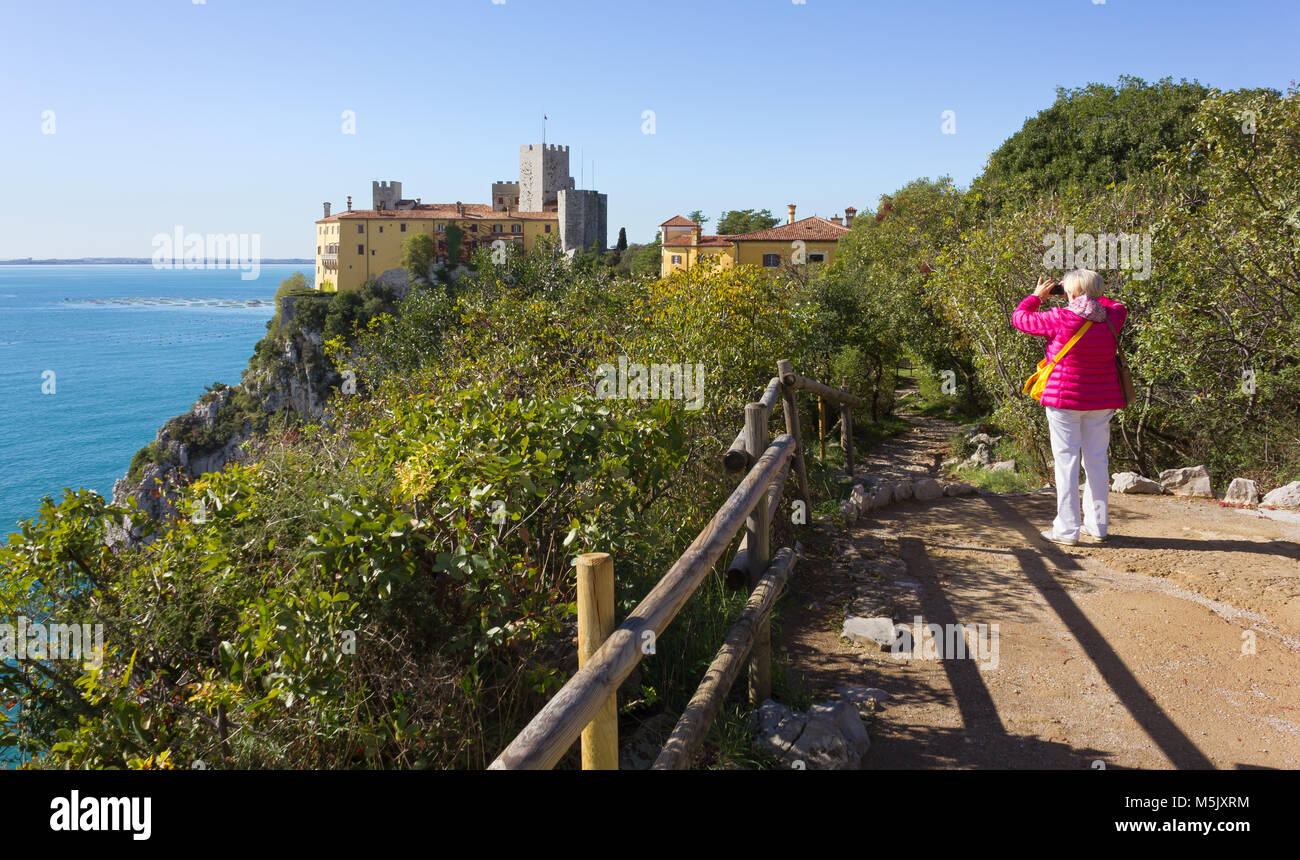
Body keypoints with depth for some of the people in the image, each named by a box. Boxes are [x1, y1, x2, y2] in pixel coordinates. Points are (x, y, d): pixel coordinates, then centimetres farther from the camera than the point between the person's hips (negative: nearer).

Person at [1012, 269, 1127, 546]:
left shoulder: (1060, 319, -14)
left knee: (1066, 461, 0)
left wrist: (1037, 296, 13)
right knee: (1097, 460, 11)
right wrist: (1091, 296, 23)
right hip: (1101, 401, 5)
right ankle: (1097, 525, 20)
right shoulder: (1110, 319, -1)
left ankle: (1067, 529, 1)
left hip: (1065, 400, -4)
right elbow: (1119, 307, 25)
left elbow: (1019, 318, -1)